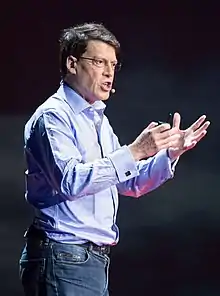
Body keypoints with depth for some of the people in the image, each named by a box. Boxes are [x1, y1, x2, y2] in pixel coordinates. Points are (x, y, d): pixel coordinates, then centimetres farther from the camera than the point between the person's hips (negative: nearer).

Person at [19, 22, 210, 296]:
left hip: (95, 260, 10)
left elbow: (131, 184, 22)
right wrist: (134, 152, -28)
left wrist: (171, 153, 7)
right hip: (64, 260, -9)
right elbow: (71, 181, -26)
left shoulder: (98, 119, 19)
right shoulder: (53, 116, -11)